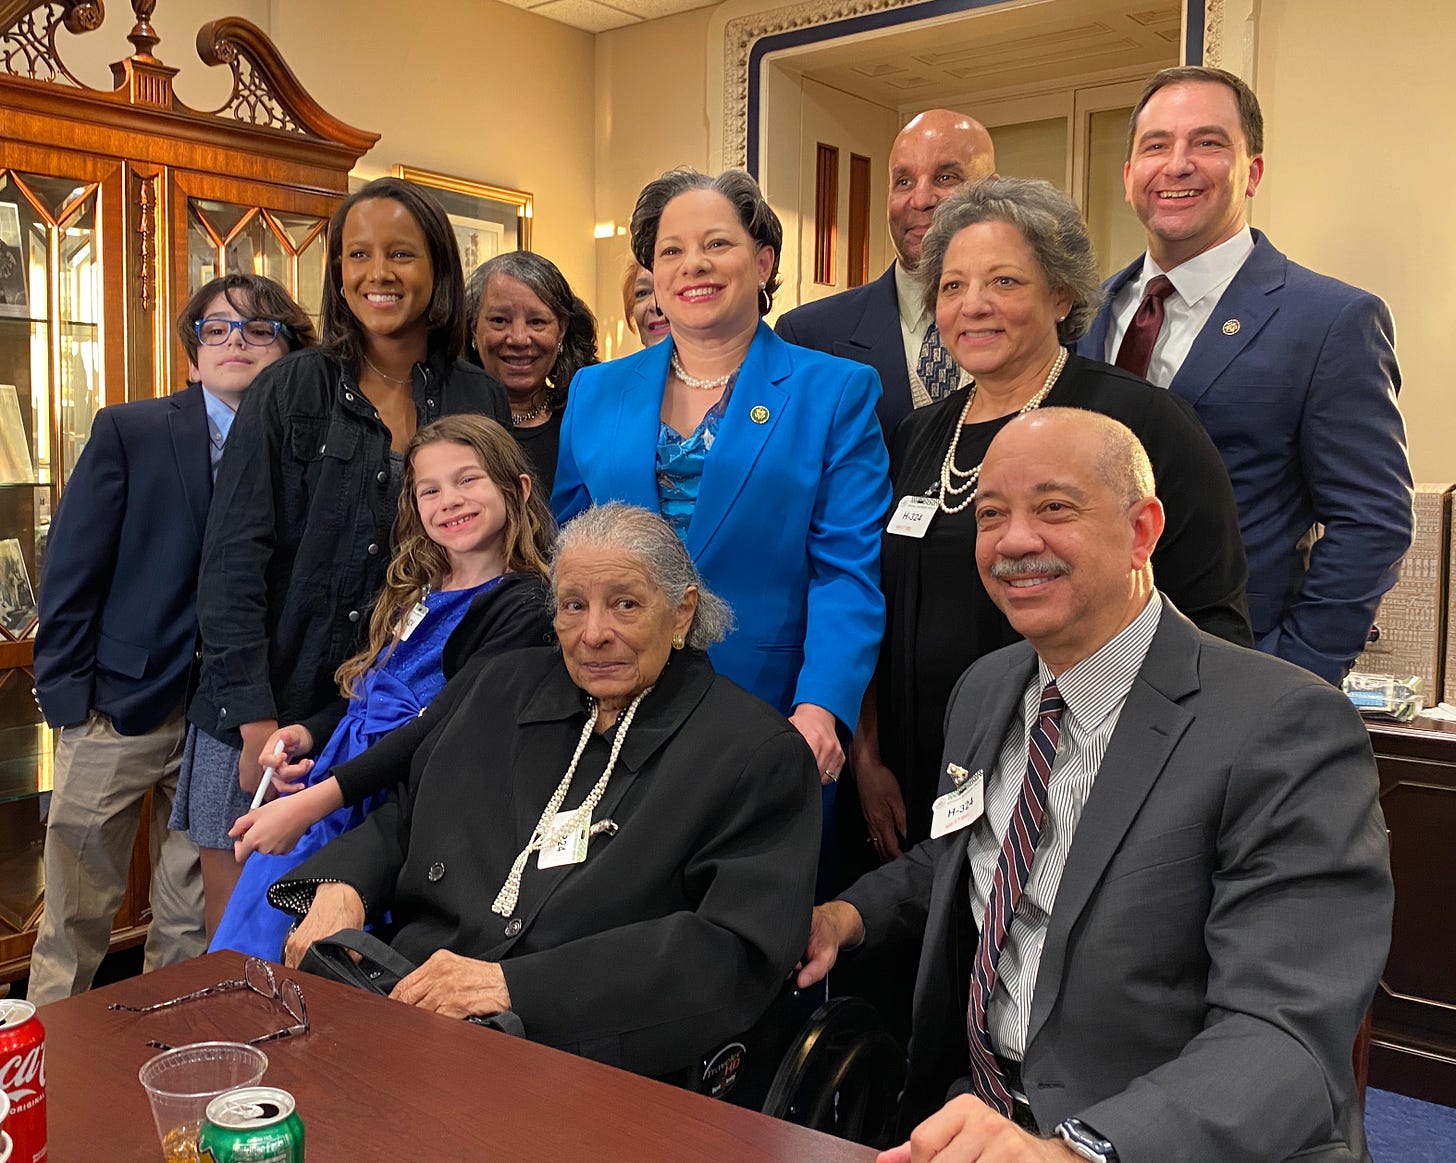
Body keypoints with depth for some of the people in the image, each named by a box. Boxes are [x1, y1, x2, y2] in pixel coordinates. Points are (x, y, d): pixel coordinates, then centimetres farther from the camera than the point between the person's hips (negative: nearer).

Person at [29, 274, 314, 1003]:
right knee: (75, 914, 9)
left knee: (193, 927, 13)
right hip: (120, 705, -1)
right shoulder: (128, 432, 0)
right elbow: (71, 572, -1)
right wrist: (68, 696, -5)